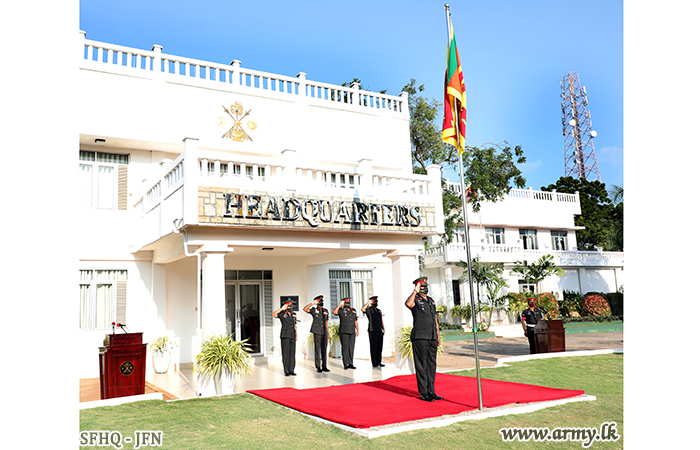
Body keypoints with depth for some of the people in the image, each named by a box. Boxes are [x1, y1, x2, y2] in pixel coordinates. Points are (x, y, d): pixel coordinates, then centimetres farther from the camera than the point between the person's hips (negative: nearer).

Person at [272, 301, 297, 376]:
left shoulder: (294, 314, 14)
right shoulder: (282, 313, -1)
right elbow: (273, 314, -20)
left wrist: (296, 334, 12)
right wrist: (282, 309, -20)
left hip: (292, 336, 5)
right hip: (285, 336, -5)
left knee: (292, 353, 4)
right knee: (286, 353, -4)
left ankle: (291, 370, 10)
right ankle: (286, 371, 1)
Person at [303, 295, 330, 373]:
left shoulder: (326, 311, 15)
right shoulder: (314, 310, 2)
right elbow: (305, 309, -17)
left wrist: (327, 333, 14)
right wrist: (312, 303, -17)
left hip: (324, 333, 4)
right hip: (317, 332, -4)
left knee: (324, 350, 5)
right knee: (317, 350, -2)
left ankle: (324, 366, 11)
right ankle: (318, 367, 3)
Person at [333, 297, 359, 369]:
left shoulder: (353, 310, 15)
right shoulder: (341, 310, 0)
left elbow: (355, 321, 18)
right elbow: (334, 312, -21)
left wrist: (357, 330, 11)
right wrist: (340, 304, -17)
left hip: (352, 332, 5)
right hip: (344, 332, -5)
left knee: (351, 348, 5)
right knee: (345, 347, -5)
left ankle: (350, 363, 12)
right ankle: (345, 364, -1)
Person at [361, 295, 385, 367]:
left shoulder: (379, 310, 20)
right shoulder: (368, 309, 0)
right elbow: (363, 309, -23)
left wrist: (383, 329, 13)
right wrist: (369, 302, -17)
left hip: (380, 331, 6)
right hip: (373, 331, -6)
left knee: (380, 347, 6)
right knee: (373, 347, -4)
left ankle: (379, 362, 13)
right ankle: (374, 363, -1)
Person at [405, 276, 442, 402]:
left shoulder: (431, 301, 18)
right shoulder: (415, 300, -5)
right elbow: (408, 304, -32)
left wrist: (438, 337, 17)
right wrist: (415, 291, -21)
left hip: (432, 338, 7)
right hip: (420, 337, -7)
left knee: (432, 364, 11)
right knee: (421, 365, -2)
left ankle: (431, 391, 20)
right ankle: (423, 393, 5)